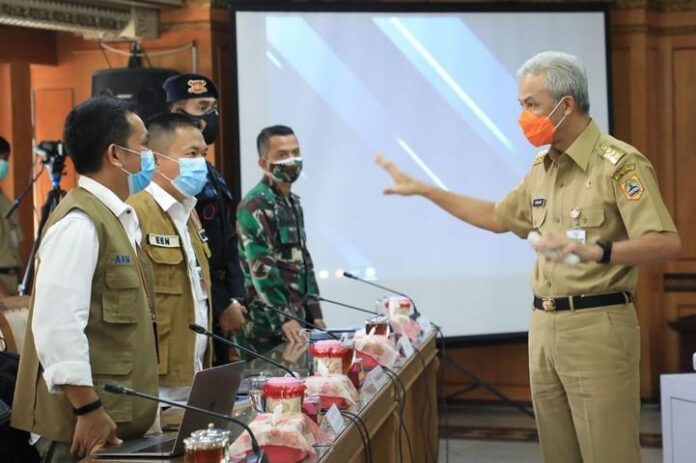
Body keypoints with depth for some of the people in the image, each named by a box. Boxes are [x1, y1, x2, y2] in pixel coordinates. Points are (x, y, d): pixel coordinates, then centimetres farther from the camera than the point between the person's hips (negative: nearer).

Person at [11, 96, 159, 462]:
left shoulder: (117, 217, 12)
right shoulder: (79, 223, -17)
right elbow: (57, 326, -24)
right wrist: (88, 410, -21)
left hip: (119, 416, 9)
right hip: (84, 421, -9)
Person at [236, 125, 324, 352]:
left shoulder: (293, 202, 15)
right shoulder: (255, 205, -12)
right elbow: (261, 268, -19)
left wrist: (315, 312, 14)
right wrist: (283, 318, -23)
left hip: (299, 318, 8)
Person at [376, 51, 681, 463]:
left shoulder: (620, 164, -12)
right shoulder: (542, 168, 13)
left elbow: (667, 243, -20)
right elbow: (498, 218, 27)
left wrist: (597, 251, -36)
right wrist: (422, 189, 24)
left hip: (597, 326, -7)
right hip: (545, 326, 7)